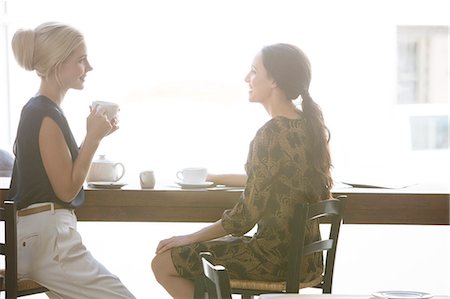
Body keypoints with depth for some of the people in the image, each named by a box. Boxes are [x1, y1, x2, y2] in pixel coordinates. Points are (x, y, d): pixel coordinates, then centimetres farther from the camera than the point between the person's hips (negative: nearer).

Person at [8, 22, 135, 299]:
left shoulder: (36, 110, 15)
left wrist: (96, 136, 11)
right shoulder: (47, 117, -16)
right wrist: (94, 138, -12)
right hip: (48, 237, -10)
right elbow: (67, 189, -14)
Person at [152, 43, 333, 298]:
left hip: (276, 257, -9)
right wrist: (215, 177, 26)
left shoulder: (272, 134, -20)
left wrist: (191, 238, -5)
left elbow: (246, 216, -18)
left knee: (163, 263, 0)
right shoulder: (310, 126, 7)